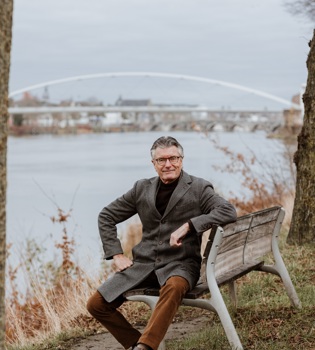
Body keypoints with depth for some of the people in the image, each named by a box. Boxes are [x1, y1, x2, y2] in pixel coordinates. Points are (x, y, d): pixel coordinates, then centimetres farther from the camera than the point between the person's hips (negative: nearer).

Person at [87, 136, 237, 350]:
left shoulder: (198, 188, -1)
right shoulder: (142, 189, 11)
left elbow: (229, 212, -17)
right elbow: (106, 216, 18)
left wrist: (188, 226, -25)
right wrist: (117, 254, 6)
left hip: (180, 264, -4)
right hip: (143, 264, 5)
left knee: (174, 287, -41)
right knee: (96, 304, -9)